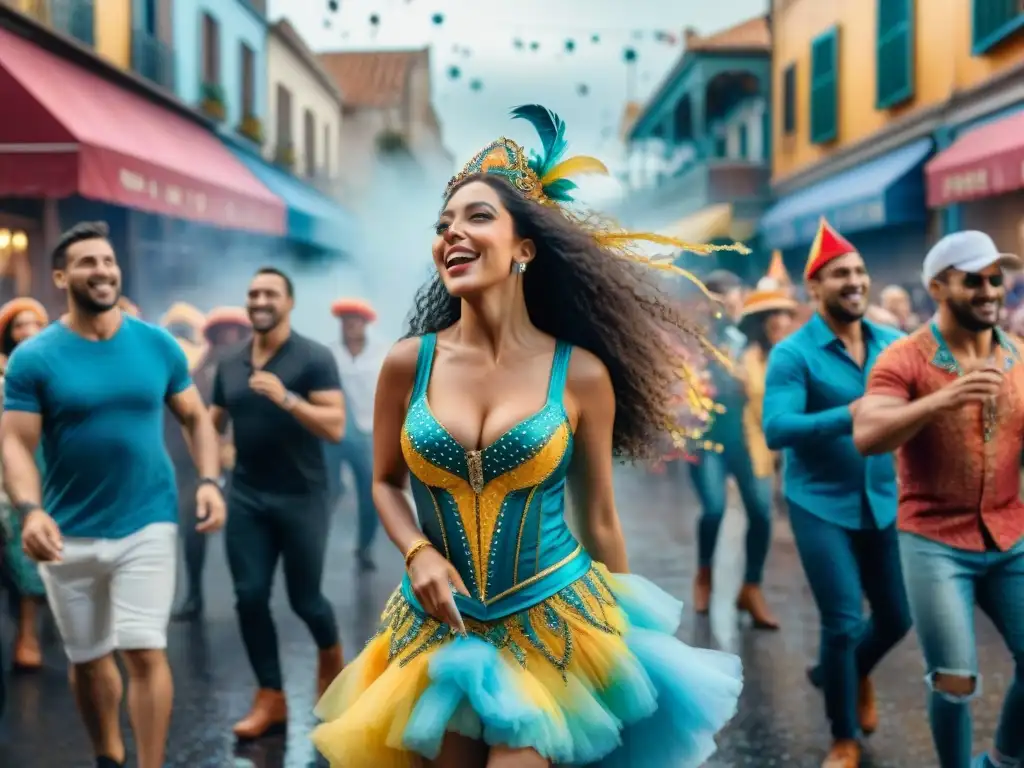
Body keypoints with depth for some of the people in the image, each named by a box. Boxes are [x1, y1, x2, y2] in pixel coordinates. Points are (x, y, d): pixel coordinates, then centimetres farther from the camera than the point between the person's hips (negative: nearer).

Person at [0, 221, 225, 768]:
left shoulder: (158, 345, 0)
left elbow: (196, 418, 9)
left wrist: (208, 481, -8)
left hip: (146, 523, 0)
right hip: (68, 532, 0)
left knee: (144, 652, -8)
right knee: (86, 659, 14)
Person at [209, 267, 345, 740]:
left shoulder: (314, 358, -9)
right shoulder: (230, 364, 7)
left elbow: (336, 427, -17)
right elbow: (213, 424, 16)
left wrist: (286, 399, -28)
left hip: (301, 497, -4)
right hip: (246, 496, 4)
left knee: (303, 598, 6)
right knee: (249, 596, -1)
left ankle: (330, 656, 38)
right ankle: (271, 697, 11)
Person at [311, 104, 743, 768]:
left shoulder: (581, 373, -8)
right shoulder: (409, 364, -5)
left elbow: (600, 520, 0)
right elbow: (386, 482, 9)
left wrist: (624, 638, 7)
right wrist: (418, 553, -10)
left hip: (552, 620, -2)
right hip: (442, 627, 2)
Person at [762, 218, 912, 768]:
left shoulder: (893, 344, 2)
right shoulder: (793, 353, -12)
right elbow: (776, 429, -23)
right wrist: (849, 416, -36)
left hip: (884, 500, 5)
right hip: (822, 504, -4)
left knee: (896, 618, 13)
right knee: (843, 624, -4)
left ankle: (850, 673, 47)